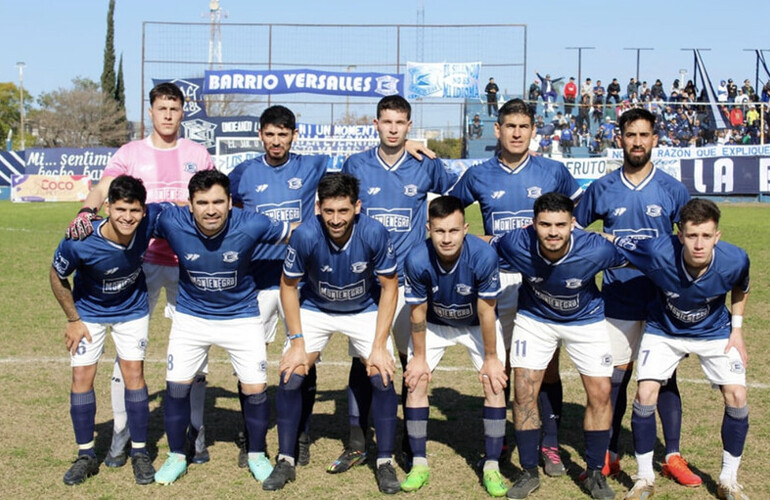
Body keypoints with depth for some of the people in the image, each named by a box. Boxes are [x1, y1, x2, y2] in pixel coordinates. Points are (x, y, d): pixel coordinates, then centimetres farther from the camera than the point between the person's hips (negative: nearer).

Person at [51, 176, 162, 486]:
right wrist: (73, 320, -9)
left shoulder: (150, 221, -29)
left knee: (134, 373, -3)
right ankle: (86, 456, 13)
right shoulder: (79, 243, -35)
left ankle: (140, 453, 10)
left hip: (132, 309, 1)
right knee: (82, 377, -2)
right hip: (89, 311, -1)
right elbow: (57, 277, -13)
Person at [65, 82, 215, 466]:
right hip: (141, 259, -1)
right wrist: (87, 212, -32)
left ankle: (195, 433, 17)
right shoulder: (130, 153, 3)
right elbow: (102, 190, -12)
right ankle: (121, 433, 8)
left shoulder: (197, 155, 9)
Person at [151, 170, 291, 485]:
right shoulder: (172, 222, -23)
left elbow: (296, 233, -9)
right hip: (191, 315, 1)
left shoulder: (251, 225, -25)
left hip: (241, 315, -1)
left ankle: (257, 455, 24)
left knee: (255, 388, -2)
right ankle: (176, 456, 24)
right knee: (176, 385, 0)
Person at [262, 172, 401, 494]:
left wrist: (379, 345, -17)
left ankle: (385, 463, 4)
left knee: (382, 378, -13)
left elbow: (389, 287, -14)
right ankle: (285, 462, 6)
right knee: (290, 377, -11)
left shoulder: (375, 234, -29)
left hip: (365, 310, 0)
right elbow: (288, 286, -12)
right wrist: (297, 342, -13)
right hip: (314, 309, 0)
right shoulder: (305, 236, -29)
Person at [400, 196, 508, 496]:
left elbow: (486, 311, -23)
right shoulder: (417, 260, -34)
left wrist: (491, 357, -13)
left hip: (477, 323, -1)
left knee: (494, 384, -9)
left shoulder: (484, 256, -36)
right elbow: (418, 313, -18)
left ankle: (492, 467, 1)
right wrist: (419, 357, -8)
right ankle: (419, 464, 7)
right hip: (433, 324, 1)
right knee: (416, 381, -6)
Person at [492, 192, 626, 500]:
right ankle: (529, 472, 11)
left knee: (600, 393, -4)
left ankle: (595, 474, 16)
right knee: (523, 390, -7)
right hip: (534, 318, 0)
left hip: (586, 320, 0)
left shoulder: (595, 250, -33)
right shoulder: (516, 244, -32)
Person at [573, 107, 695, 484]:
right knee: (615, 377, 6)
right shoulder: (603, 188, 1)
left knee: (665, 378, 4)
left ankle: (673, 457, 14)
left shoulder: (672, 189, 0)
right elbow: (573, 228, 12)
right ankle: (609, 455, 19)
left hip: (663, 299, 0)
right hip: (618, 300, 1)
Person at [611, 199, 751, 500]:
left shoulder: (734, 260, -28)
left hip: (714, 331, 1)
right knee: (645, 393, -15)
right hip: (663, 330, -1)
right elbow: (609, 243, -22)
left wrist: (737, 328, -5)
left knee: (737, 396, -9)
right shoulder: (658, 253, -36)